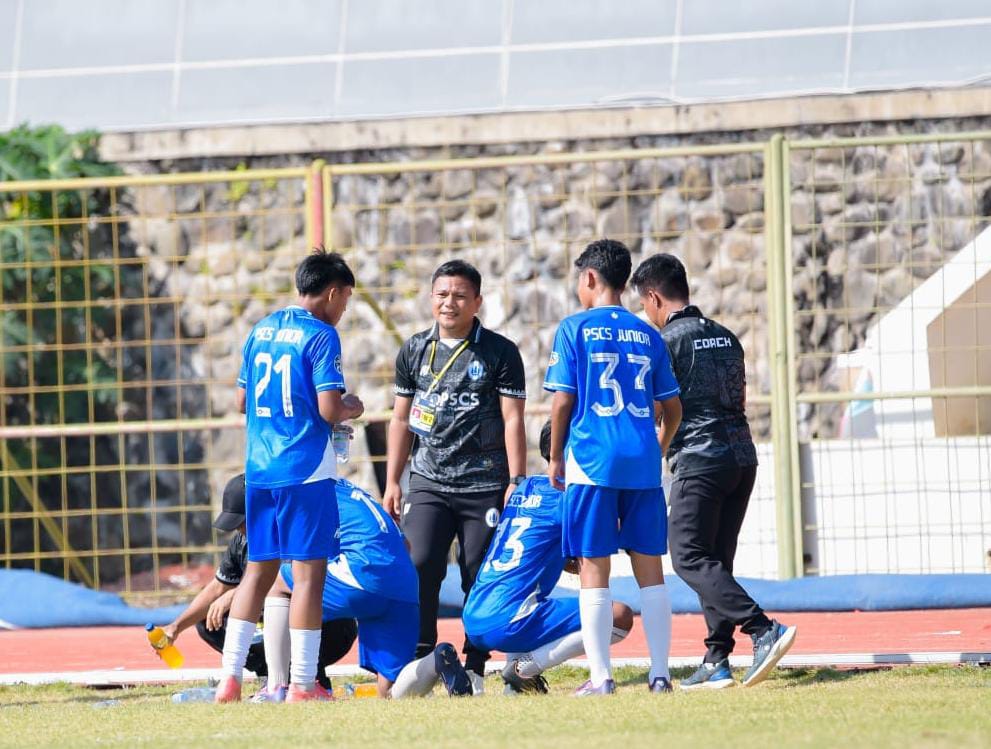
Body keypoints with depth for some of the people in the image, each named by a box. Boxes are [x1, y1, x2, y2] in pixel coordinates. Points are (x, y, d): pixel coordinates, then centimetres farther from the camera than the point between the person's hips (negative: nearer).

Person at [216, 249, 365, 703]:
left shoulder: (261, 331, 12)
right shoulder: (320, 336, -9)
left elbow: (242, 401, 17)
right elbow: (330, 410, -16)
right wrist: (352, 409, 4)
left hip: (259, 469, 7)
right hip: (306, 470, -7)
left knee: (259, 570, 12)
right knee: (308, 571, -3)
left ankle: (229, 678, 8)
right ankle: (302, 684, -4)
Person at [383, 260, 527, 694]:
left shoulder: (500, 353, 2)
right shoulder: (414, 352, 11)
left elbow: (512, 420, 0)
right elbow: (401, 420, 16)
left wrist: (517, 483, -6)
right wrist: (392, 483, 12)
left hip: (484, 485, -2)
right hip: (428, 483, 2)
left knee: (481, 578, -1)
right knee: (420, 566, -12)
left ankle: (474, 667, 8)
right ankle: (420, 658, -3)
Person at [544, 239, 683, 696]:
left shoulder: (576, 328, -1)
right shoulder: (647, 335, 11)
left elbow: (562, 400, -4)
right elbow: (672, 408, 13)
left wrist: (556, 458, 7)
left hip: (592, 459, -4)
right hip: (643, 463, 4)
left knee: (594, 569, -1)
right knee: (649, 568, 7)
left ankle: (600, 676, -5)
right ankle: (660, 672, 6)